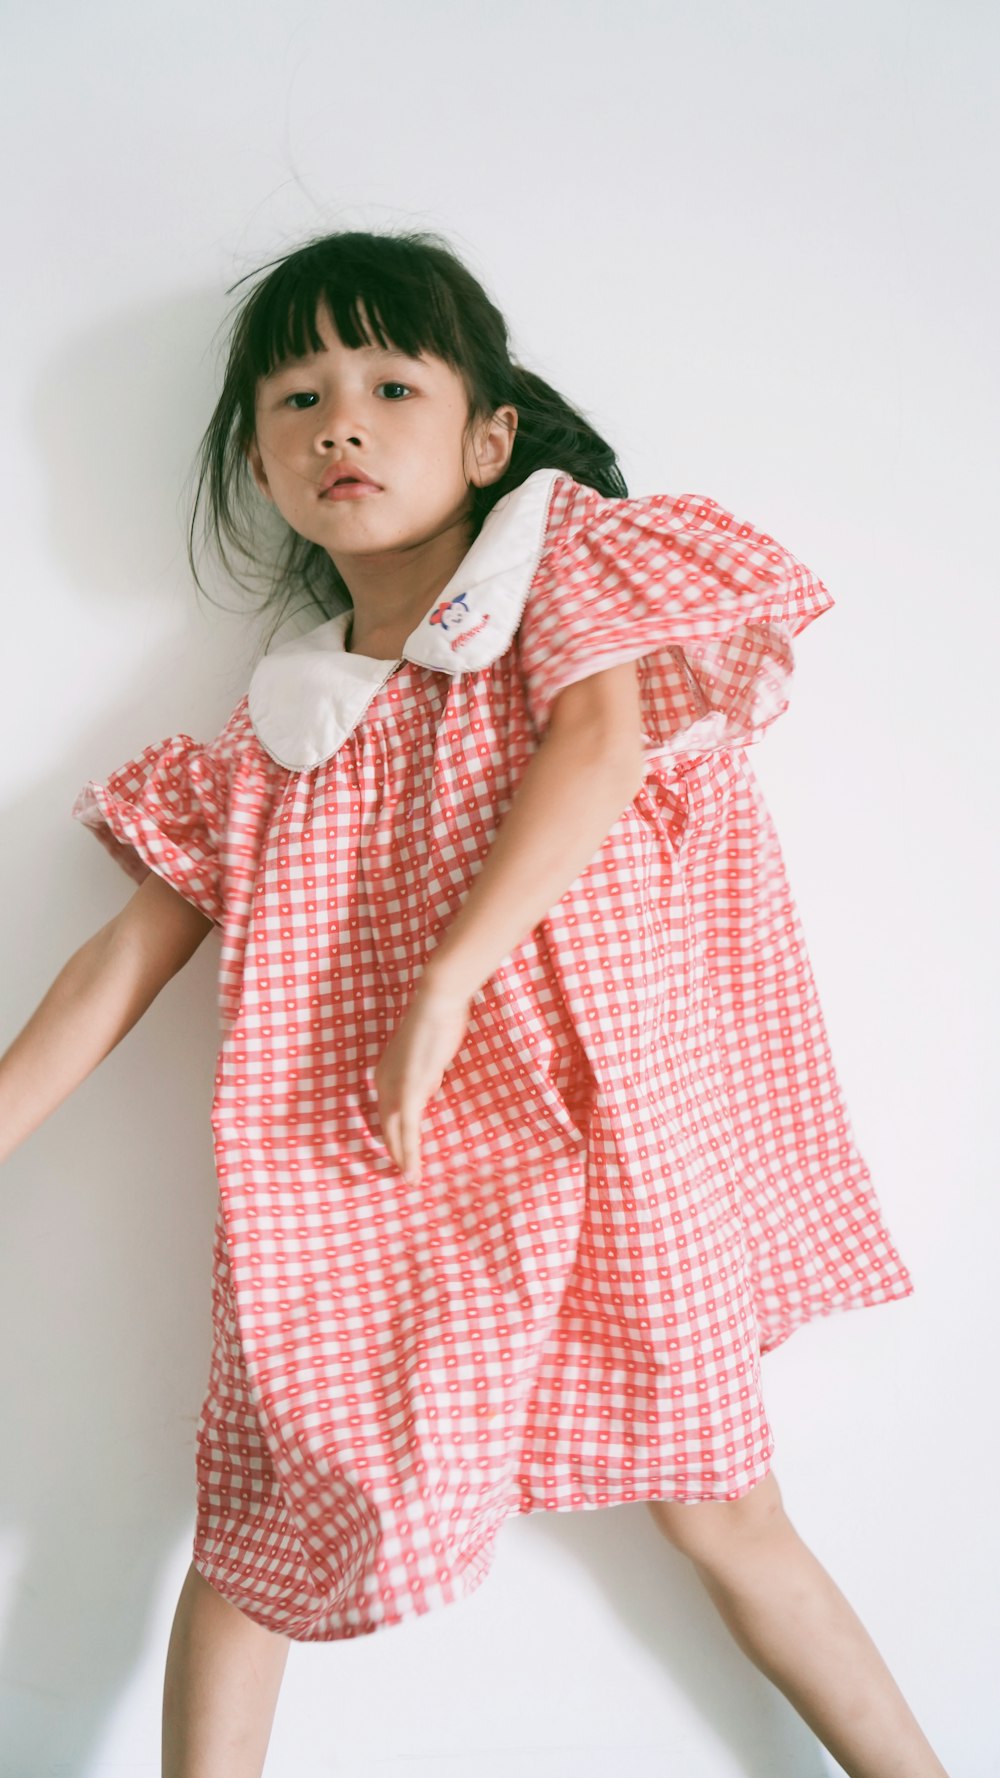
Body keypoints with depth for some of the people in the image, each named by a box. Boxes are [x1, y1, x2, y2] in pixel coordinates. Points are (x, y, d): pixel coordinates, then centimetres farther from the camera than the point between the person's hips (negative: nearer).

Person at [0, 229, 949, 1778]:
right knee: (258, 1514, 5)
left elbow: (601, 735, -13)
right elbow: (131, 951, 12)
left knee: (714, 1502, 7)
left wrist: (447, 974, -21)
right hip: (358, 1173, 3)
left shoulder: (565, 547, 5)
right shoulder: (283, 729, 12)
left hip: (604, 1115, -2)